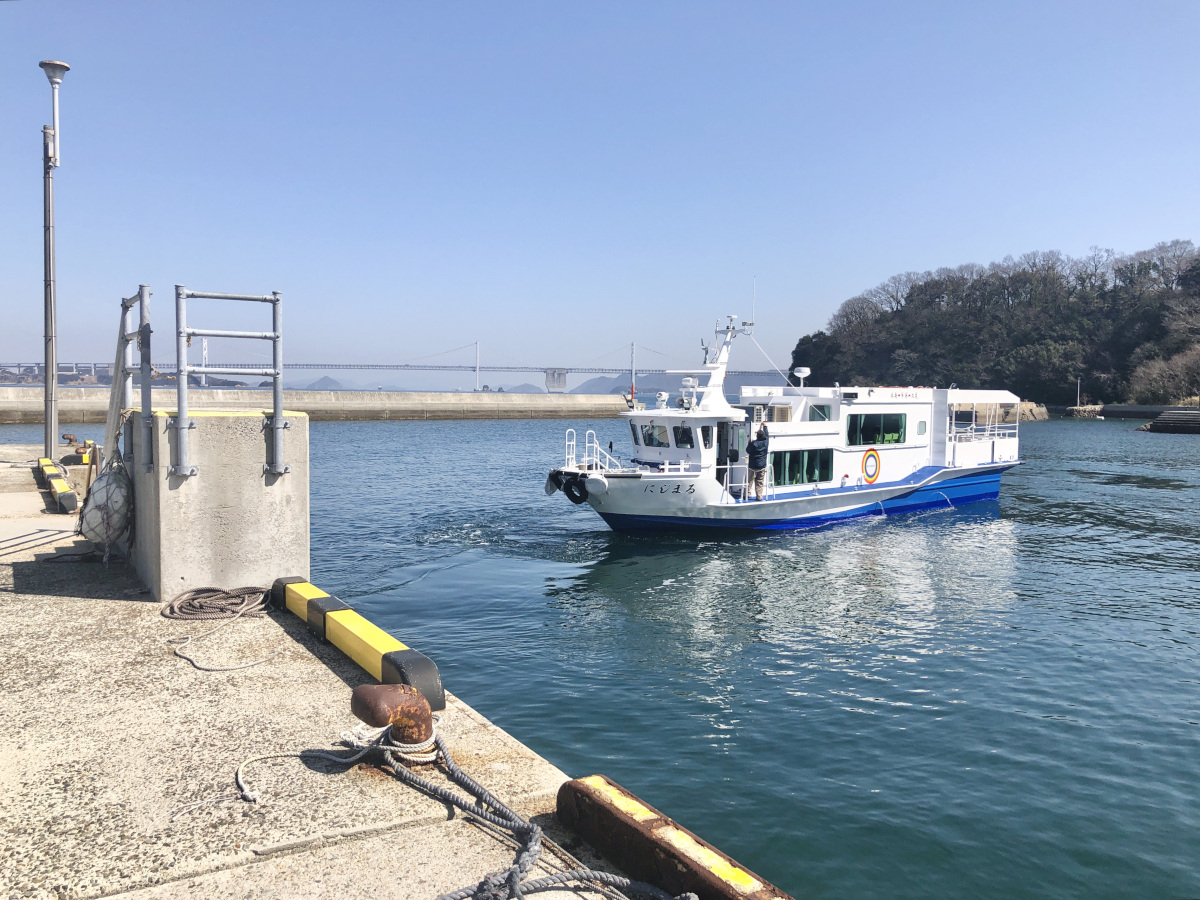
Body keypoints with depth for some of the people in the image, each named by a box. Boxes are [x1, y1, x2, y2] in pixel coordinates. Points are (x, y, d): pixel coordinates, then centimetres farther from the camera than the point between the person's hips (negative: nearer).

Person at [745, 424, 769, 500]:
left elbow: (748, 451, -2)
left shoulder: (753, 443, -15)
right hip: (762, 466, 2)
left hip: (752, 466, -2)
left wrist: (749, 443, 12)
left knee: (750, 481, 10)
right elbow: (766, 435, 12)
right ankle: (759, 496, 6)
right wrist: (765, 426, 25)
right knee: (760, 482, 6)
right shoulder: (765, 443, -6)